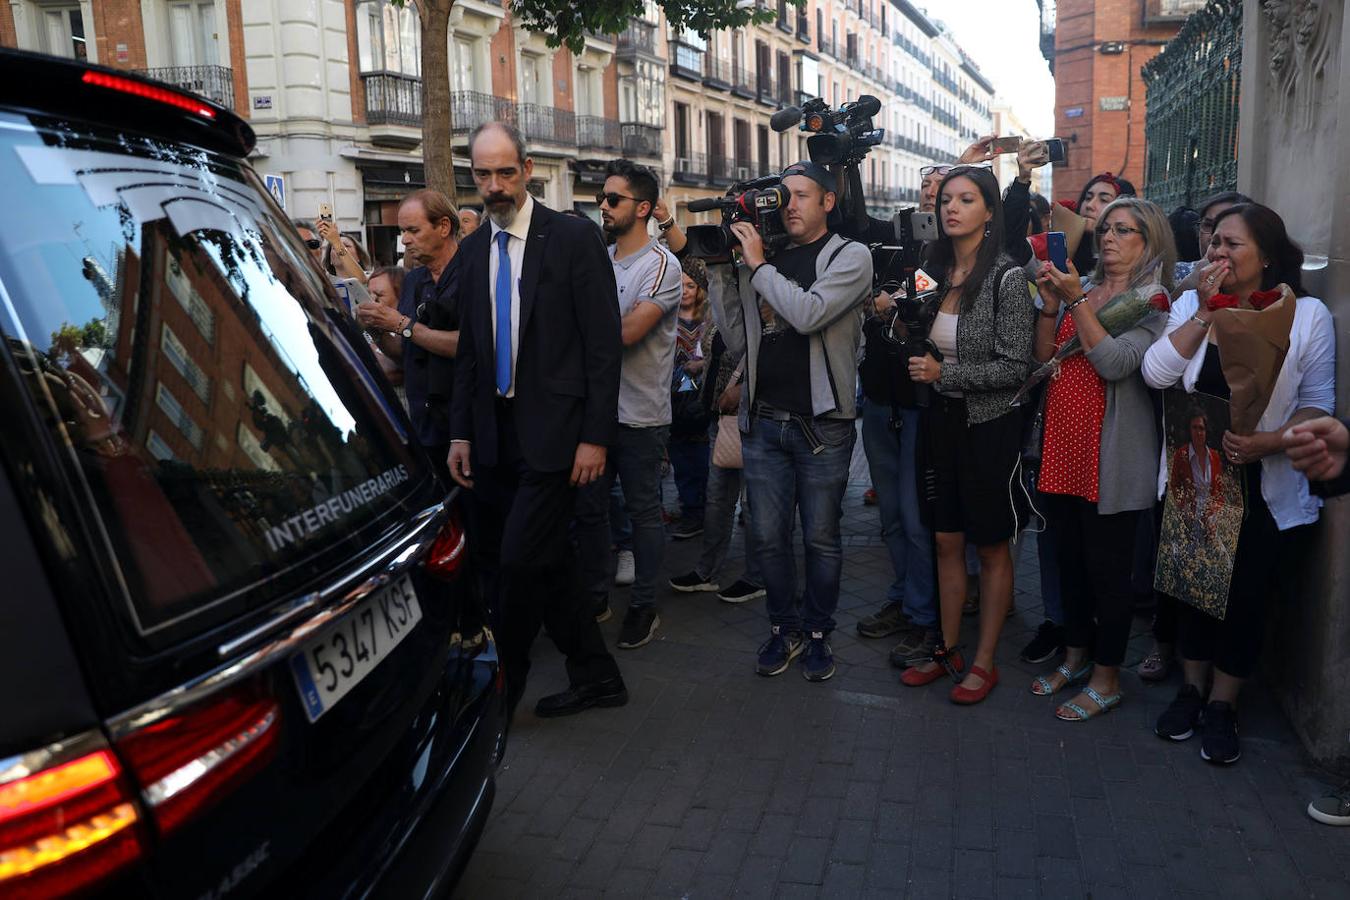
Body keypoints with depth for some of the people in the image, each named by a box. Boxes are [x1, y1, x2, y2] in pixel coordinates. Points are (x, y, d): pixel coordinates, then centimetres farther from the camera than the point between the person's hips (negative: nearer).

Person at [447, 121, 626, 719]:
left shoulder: (573, 238, -6)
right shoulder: (475, 249, 12)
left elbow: (604, 344, -9)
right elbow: (468, 349, 16)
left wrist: (595, 436, -13)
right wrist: (461, 432, 11)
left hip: (553, 433, -6)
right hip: (496, 435, 6)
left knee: (519, 563, -7)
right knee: (547, 563, 11)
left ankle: (500, 692, 12)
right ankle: (595, 676, 27)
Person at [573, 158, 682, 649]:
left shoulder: (662, 266, -11)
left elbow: (626, 332, -21)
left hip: (640, 415, -6)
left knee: (644, 511, 5)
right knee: (589, 507, 14)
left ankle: (644, 606, 18)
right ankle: (594, 595, 29)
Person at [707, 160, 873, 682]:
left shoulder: (850, 257, -3)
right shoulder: (760, 258, 10)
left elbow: (808, 313, -21)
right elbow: (737, 340, 7)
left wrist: (758, 265, -11)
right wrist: (719, 272, 1)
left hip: (822, 424, -4)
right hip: (763, 420, 4)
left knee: (820, 539, 8)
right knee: (768, 537, 10)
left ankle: (818, 633, 27)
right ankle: (784, 628, 29)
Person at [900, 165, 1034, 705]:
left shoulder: (1006, 277, -12)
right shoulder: (935, 272, 6)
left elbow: (1015, 367, -15)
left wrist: (944, 374, -19)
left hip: (989, 423, -5)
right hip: (942, 420, 6)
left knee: (991, 547, 7)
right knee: (946, 540, 12)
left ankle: (984, 661, 20)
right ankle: (948, 649, 26)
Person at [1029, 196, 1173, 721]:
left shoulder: (1154, 301, -5)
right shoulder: (1081, 290, 11)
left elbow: (1115, 363, -20)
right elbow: (1044, 360, 7)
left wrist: (1077, 301, -19)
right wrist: (1050, 307, -6)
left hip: (1110, 455, -6)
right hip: (1063, 443, 6)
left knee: (1107, 565, 2)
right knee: (1069, 557, 16)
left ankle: (1107, 679, 17)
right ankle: (1077, 655, 33)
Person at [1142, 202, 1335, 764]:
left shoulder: (1306, 314, -6)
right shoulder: (1190, 304, 1)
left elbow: (1318, 401, -6)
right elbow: (1156, 374, -13)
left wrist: (1267, 441, -22)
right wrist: (1206, 312, -16)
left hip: (1263, 483, -2)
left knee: (1247, 591, 6)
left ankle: (1222, 704, 24)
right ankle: (1193, 687, 31)